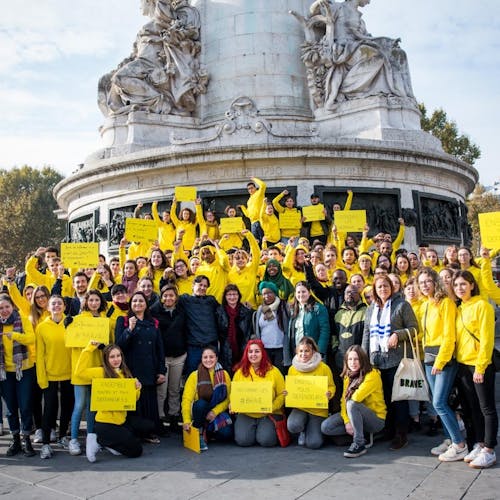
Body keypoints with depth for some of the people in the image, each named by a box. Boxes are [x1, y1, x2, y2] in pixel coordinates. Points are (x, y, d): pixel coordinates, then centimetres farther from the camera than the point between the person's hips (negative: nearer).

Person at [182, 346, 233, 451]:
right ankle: (200, 435, -13)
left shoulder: (224, 375, 0)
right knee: (201, 403, -35)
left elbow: (228, 398, -3)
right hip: (199, 410, -1)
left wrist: (215, 412, -19)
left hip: (217, 411, 2)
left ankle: (208, 431, 8)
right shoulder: (194, 375, -6)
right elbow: (186, 399, -14)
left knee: (227, 434, -25)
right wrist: (186, 421, -27)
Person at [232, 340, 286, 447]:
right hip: (246, 414, 2)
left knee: (266, 440, -23)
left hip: (269, 414, -1)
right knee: (243, 440, -21)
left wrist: (272, 407, -17)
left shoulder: (273, 371, 0)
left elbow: (281, 394, -1)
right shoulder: (240, 372, 6)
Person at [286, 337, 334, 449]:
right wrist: (286, 393, -11)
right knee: (293, 426, -31)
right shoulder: (293, 368, 1)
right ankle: (303, 431, 9)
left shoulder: (323, 368, -7)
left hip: (318, 409, -2)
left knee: (313, 444, -15)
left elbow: (331, 386, -1)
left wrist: (329, 394, -23)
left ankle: (312, 429, 23)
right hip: (299, 407, 2)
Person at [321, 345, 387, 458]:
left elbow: (356, 397, -27)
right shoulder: (348, 376, 6)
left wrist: (349, 396, -5)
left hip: (376, 419, -6)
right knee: (326, 427, -13)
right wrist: (346, 421, -16)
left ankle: (359, 444, -22)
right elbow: (343, 399, -2)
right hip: (356, 416, 6)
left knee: (352, 404, -35)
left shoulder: (372, 375, -16)